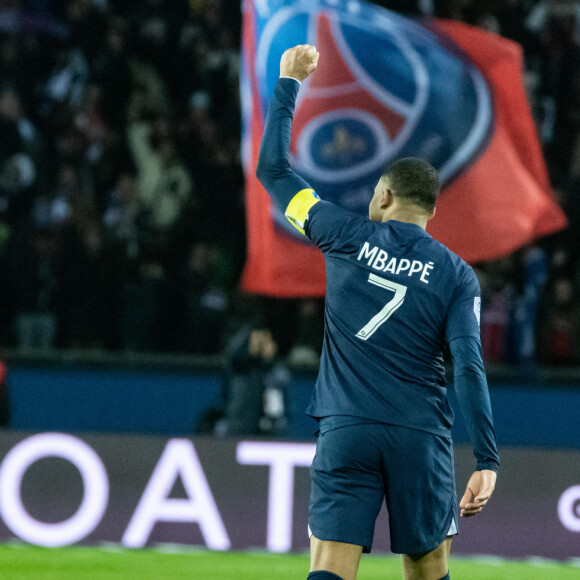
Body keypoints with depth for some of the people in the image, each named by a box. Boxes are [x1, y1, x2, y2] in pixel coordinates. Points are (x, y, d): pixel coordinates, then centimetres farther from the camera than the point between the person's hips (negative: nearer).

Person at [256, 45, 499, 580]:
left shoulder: (348, 238, 5)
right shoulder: (456, 275, 4)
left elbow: (273, 169, 15)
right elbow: (469, 366, -8)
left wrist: (288, 82, 24)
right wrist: (486, 461, -11)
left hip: (346, 433, 0)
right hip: (420, 436, 0)